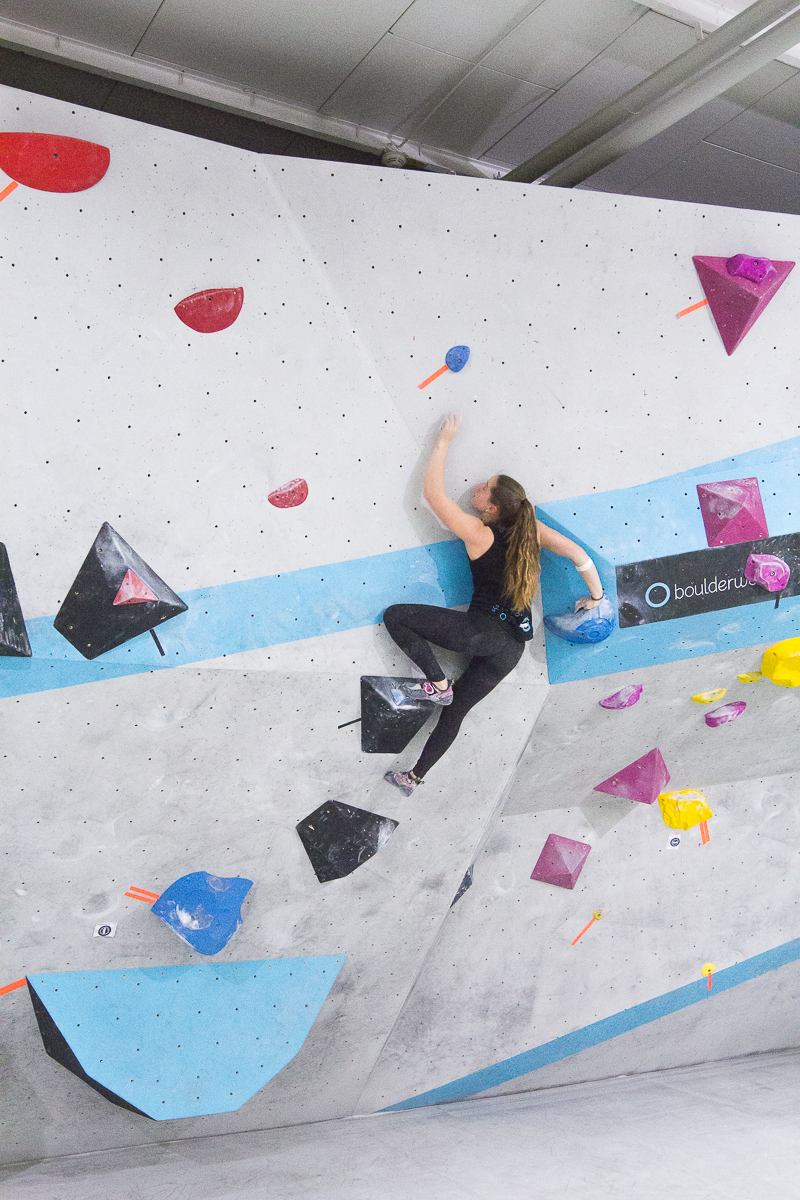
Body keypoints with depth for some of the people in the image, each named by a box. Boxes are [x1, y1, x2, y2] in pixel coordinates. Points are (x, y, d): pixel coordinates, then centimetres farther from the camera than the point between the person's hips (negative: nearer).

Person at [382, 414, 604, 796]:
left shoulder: (478, 533, -11)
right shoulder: (530, 529, 4)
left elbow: (432, 493, -12)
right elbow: (579, 554, 1)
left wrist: (443, 441, -4)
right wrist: (595, 596, 13)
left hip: (484, 630, -8)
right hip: (513, 644, 8)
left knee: (395, 615, -7)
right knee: (456, 708, 18)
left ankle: (438, 684, -6)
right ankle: (415, 776, 26)